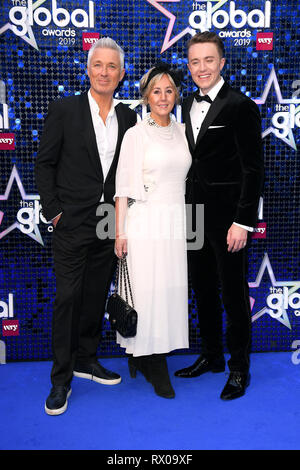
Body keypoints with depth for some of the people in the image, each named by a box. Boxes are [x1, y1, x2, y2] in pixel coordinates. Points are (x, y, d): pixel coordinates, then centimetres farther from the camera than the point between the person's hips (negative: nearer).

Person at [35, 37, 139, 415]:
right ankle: (61, 379, 14)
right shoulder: (64, 110, -2)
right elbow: (45, 162, -2)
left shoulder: (127, 117, 8)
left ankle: (86, 359, 32)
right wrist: (53, 210, -8)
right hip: (73, 224, -4)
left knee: (96, 296, 14)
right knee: (68, 298, 1)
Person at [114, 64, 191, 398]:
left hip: (176, 222, 5)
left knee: (171, 289, 6)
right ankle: (155, 368, 12)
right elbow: (123, 186, -5)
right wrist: (120, 232, -9)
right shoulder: (136, 134, -3)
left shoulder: (182, 132, 12)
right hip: (145, 222, -5)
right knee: (147, 290, -2)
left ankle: (147, 359, 21)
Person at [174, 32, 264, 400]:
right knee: (203, 289, 16)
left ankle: (239, 368, 22)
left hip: (227, 217, -7)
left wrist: (242, 222, -17)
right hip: (195, 214, 7)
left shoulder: (241, 106, -11)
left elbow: (253, 169, -13)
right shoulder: (188, 105, 11)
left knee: (233, 293, 4)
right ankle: (211, 356, 33)